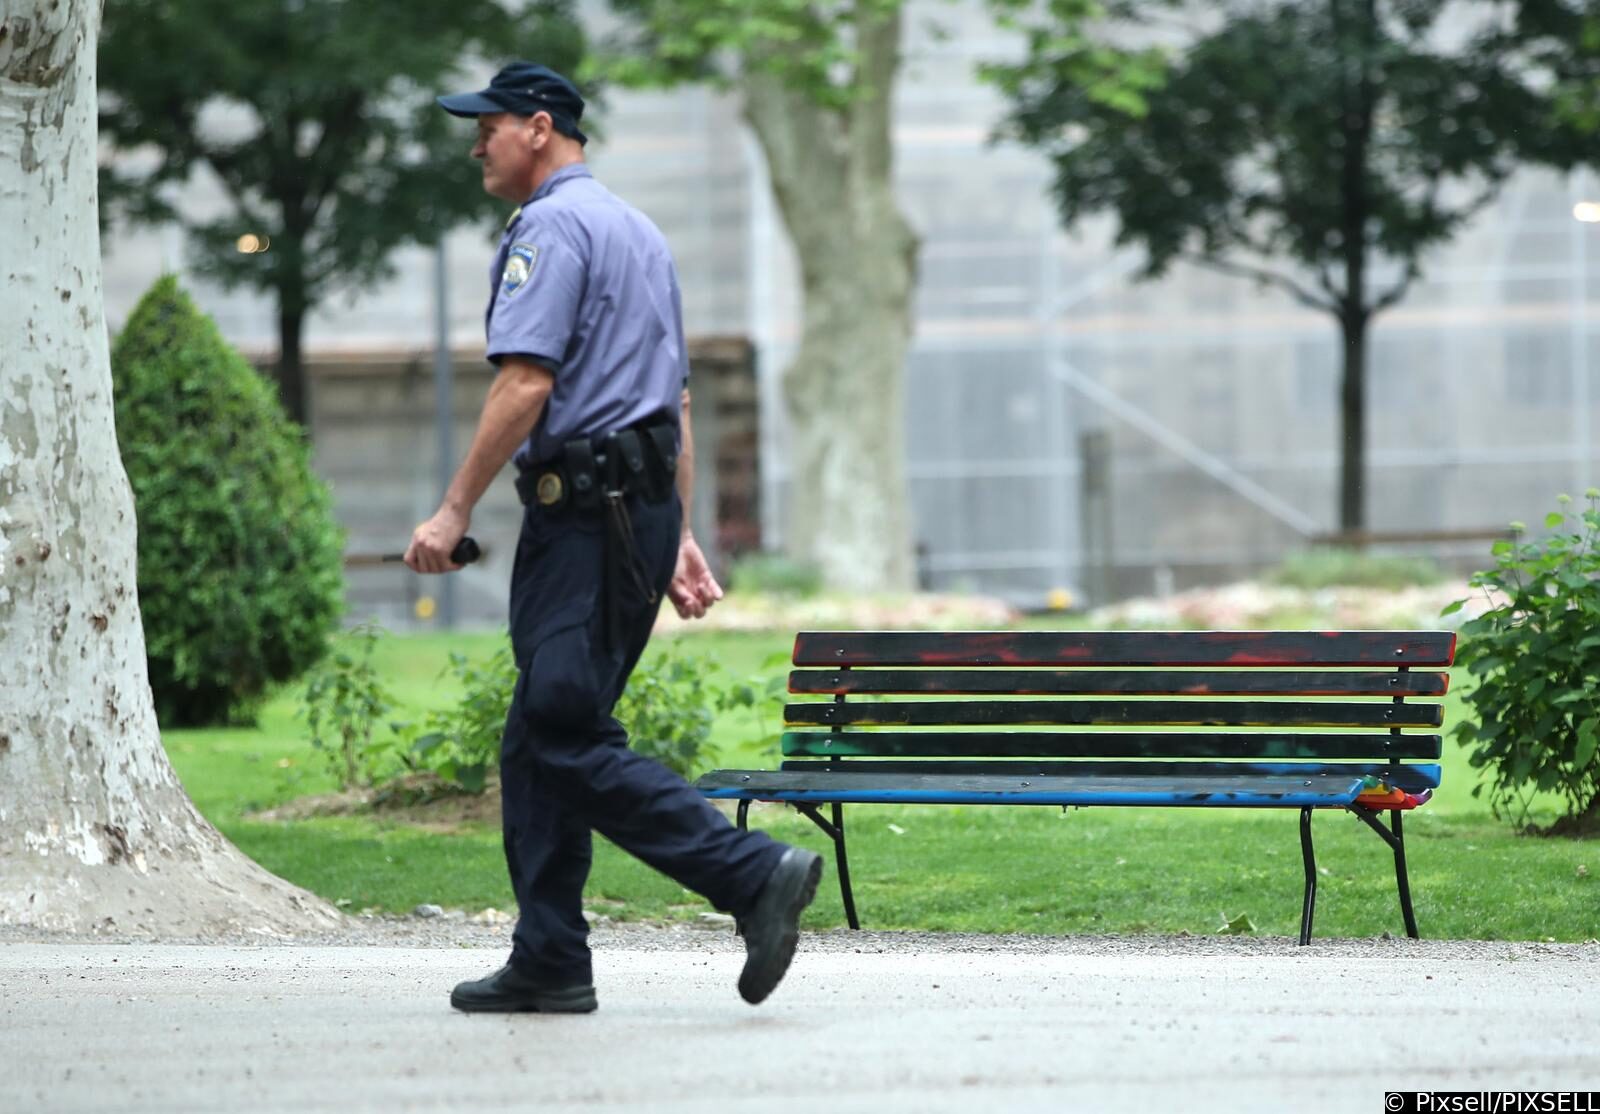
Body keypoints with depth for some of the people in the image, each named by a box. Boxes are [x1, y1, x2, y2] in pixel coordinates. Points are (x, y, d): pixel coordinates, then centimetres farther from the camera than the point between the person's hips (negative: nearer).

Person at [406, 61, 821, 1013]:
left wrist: (456, 511, -16)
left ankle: (755, 872, -21)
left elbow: (526, 383, -18)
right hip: (646, 503, 10)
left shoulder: (551, 227, -8)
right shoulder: (640, 231, 23)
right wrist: (679, 534, 23)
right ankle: (549, 963, 10)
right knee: (539, 742, 11)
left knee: (570, 739, -13)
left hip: (584, 506, -10)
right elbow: (678, 399, 24)